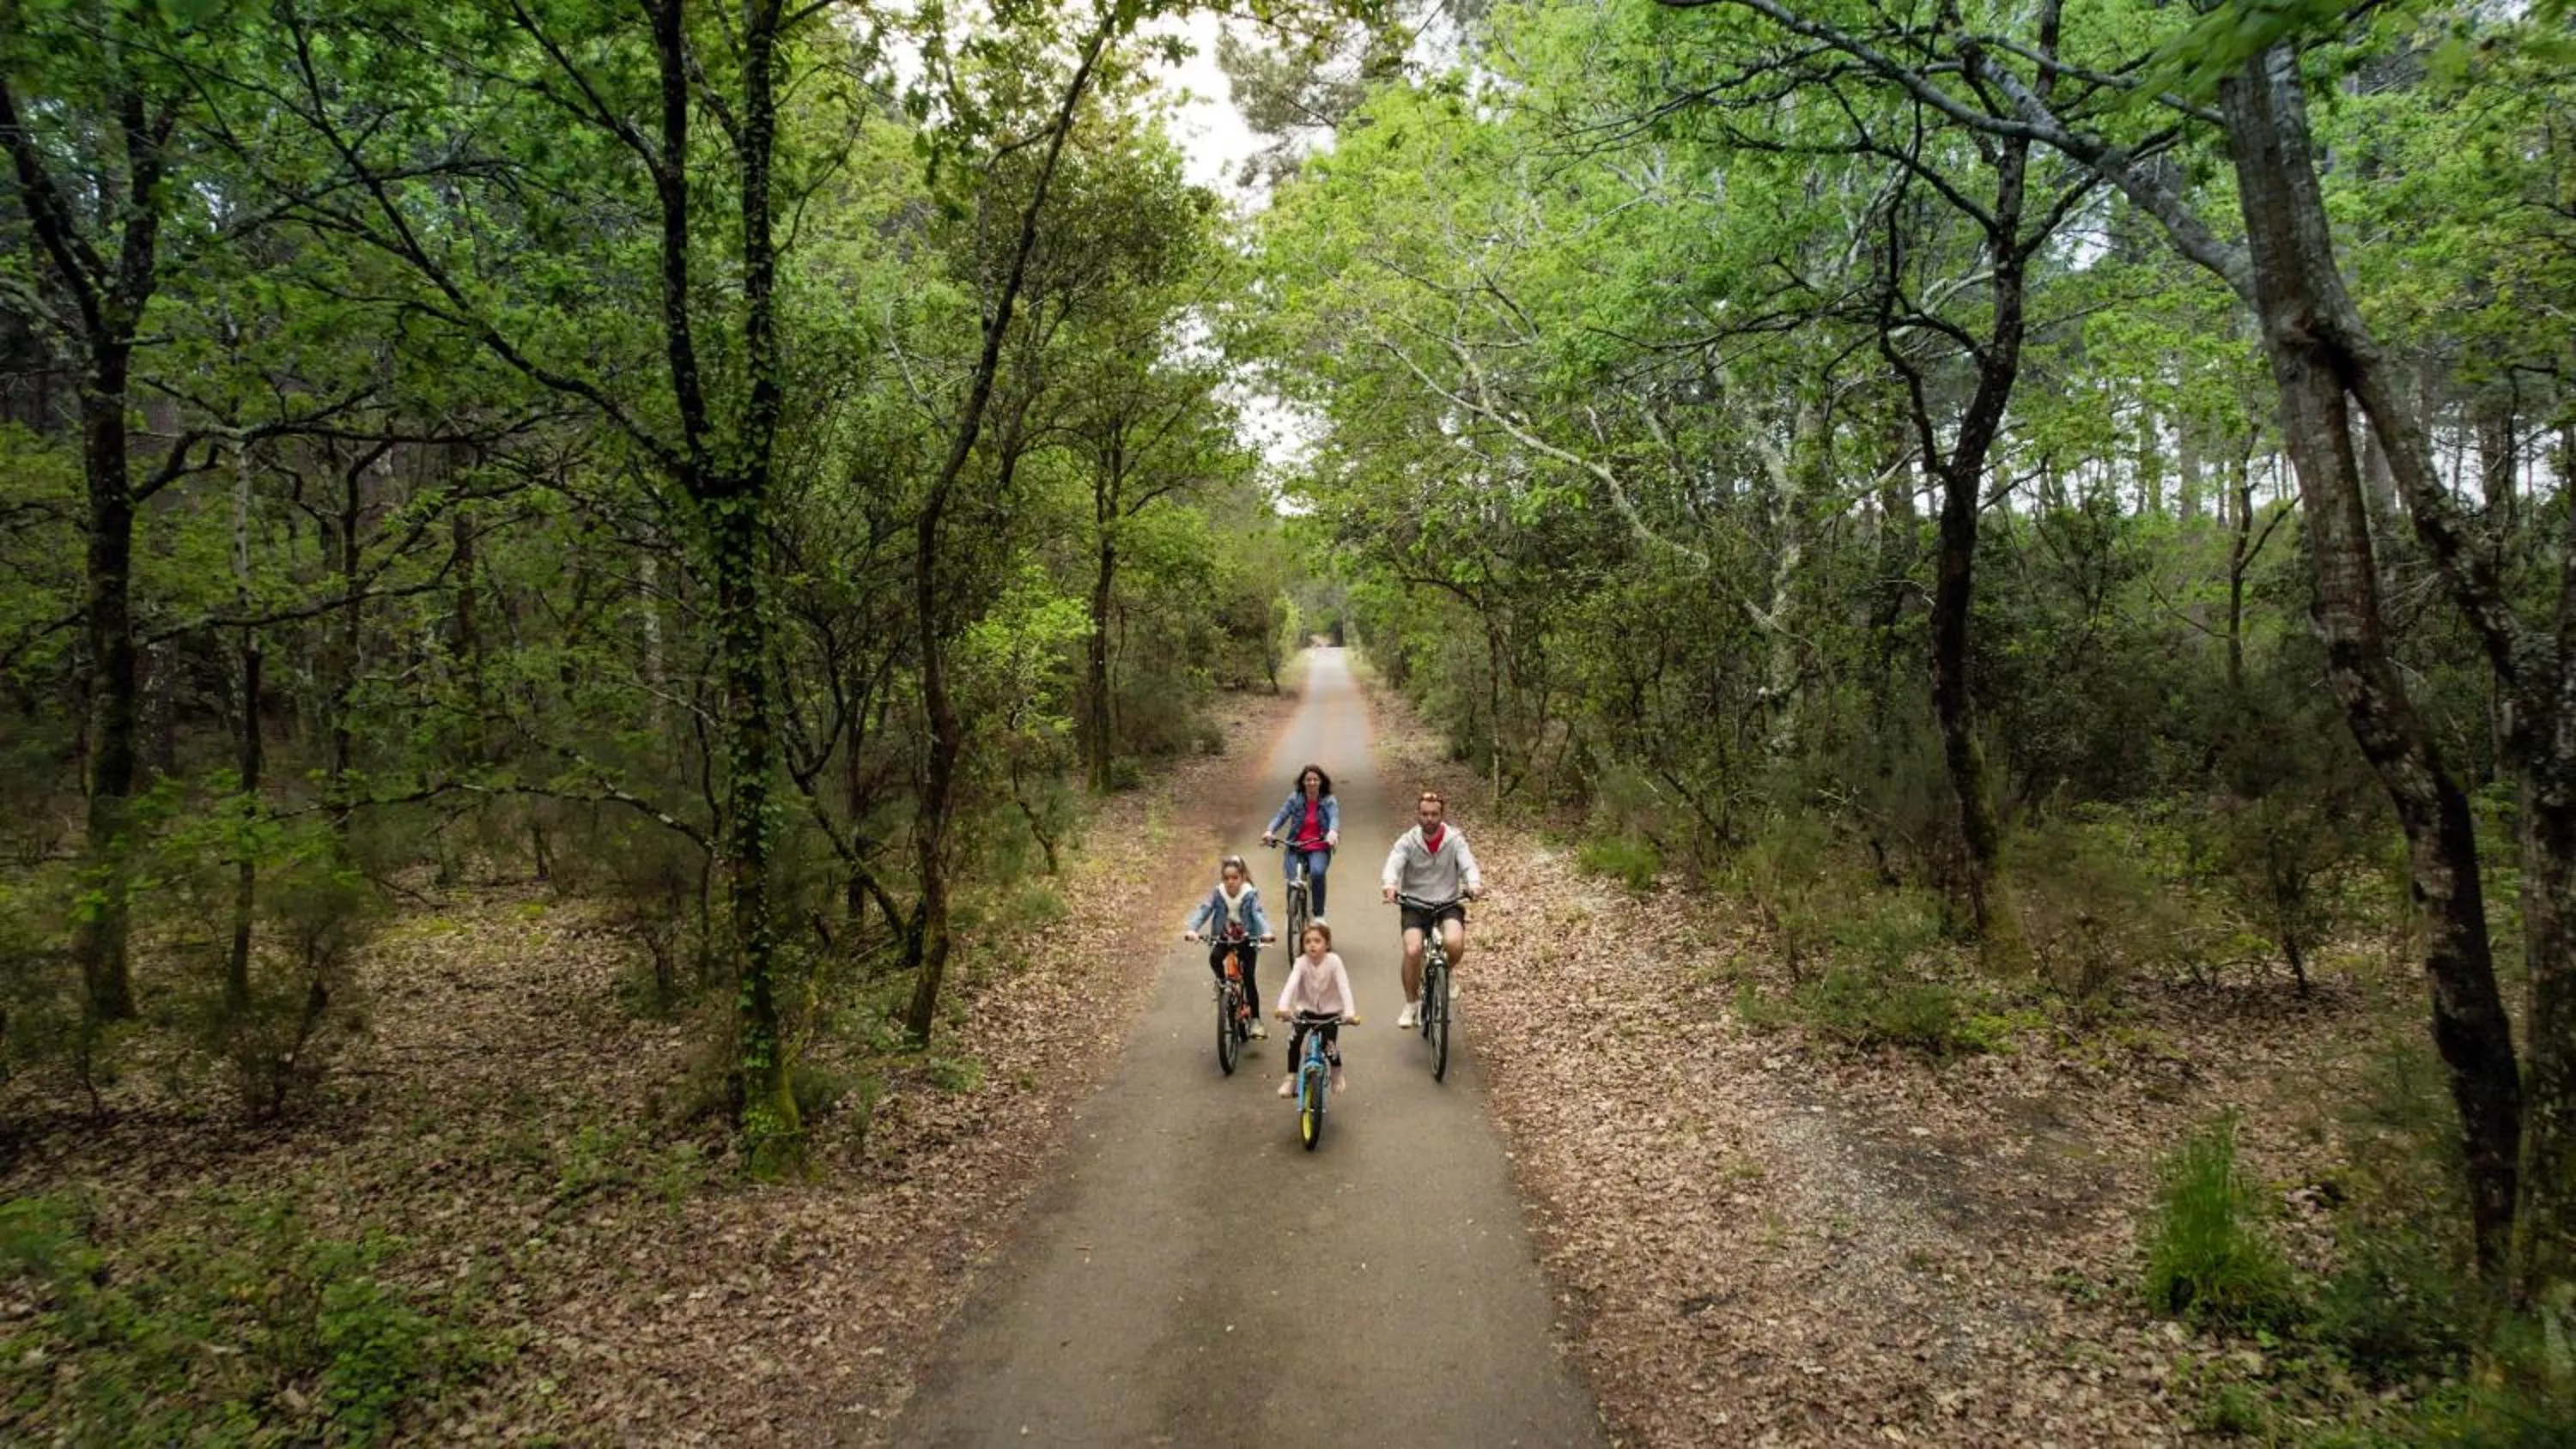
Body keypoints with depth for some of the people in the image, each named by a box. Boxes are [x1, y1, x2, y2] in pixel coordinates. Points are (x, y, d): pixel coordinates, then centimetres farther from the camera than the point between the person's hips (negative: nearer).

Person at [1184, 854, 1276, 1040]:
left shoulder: (1250, 894, -15)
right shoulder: (1217, 893, -10)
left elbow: (1258, 914, -27)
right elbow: (1203, 911, -20)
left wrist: (1266, 932, -48)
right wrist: (1192, 930, -39)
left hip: (1247, 940, -2)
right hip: (1223, 939, 2)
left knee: (1248, 978, -10)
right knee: (1214, 958, -30)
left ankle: (1255, 1020, 0)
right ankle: (1222, 983, 0)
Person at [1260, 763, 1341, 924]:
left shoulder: (1329, 801, -1)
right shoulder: (1295, 798, 2)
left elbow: (1334, 817, -19)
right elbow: (1281, 815, -7)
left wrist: (1333, 832, -43)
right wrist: (1270, 831, -28)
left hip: (1319, 849, -1)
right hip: (1295, 848, 1)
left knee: (1317, 873, -32)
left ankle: (1319, 915, -16)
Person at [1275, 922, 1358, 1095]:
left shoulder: (1334, 961, -20)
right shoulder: (1301, 963, -16)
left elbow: (1344, 988, -27)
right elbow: (1291, 985, -30)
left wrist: (1350, 1013, -42)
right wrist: (1283, 1007, -48)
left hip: (1330, 1012, -1)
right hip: (1307, 1010, 1)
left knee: (1329, 1047, -15)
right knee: (1294, 1038, -22)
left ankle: (1338, 1074, 18)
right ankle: (1291, 1078, -5)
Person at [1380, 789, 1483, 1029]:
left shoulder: (1455, 840, -2)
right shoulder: (1407, 841, -3)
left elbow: (1468, 864, -16)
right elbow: (1394, 864, -19)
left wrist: (1474, 884, -39)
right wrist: (1390, 885, -42)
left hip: (1449, 904, 0)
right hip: (1415, 905, 0)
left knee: (1454, 943, -28)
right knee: (1412, 951, -23)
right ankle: (1411, 1004, 1)